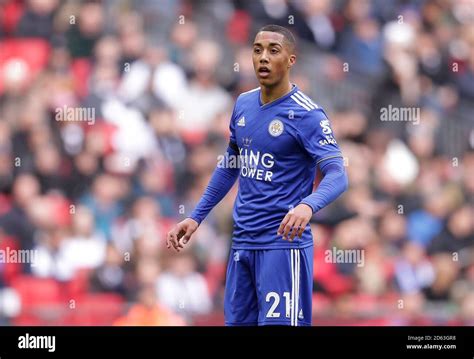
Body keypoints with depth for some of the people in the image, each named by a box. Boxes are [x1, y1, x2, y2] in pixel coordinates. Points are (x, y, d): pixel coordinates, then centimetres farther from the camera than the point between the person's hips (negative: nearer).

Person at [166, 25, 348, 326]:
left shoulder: (306, 114, -11)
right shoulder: (244, 104, 10)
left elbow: (337, 175, -21)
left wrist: (308, 206, -41)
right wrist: (196, 217, 19)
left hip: (283, 242, -7)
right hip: (242, 242, 7)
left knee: (278, 323, -13)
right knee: (237, 321, 10)